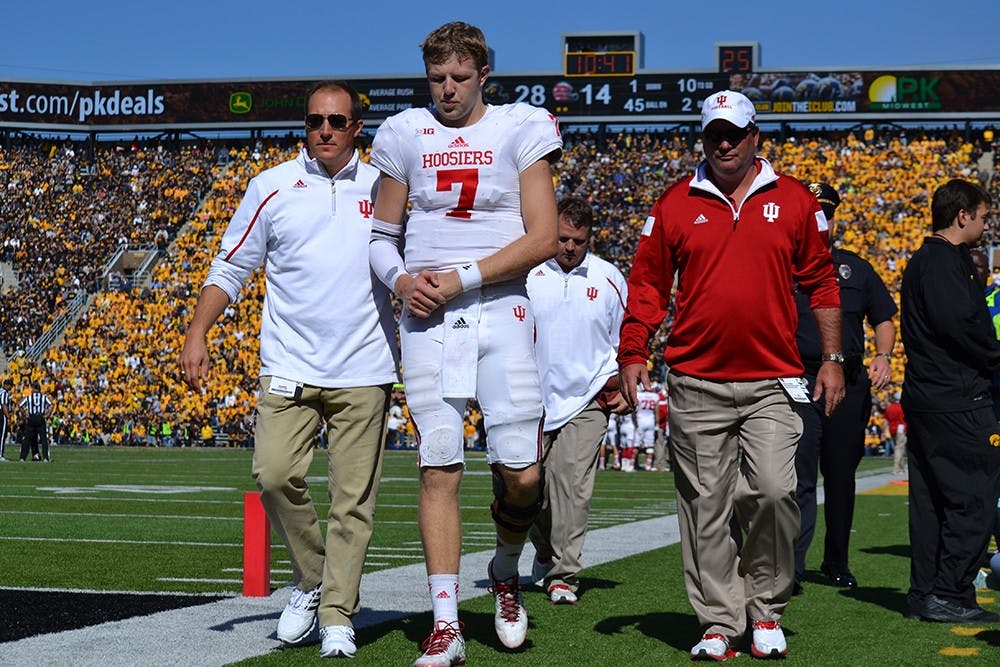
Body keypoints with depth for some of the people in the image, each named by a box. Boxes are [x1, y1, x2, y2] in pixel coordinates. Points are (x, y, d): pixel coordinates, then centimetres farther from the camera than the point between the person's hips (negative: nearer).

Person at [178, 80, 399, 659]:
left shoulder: (384, 189, 9)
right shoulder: (272, 187, 7)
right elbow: (230, 269, 10)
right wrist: (197, 335, -1)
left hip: (363, 372, 0)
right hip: (289, 367, 0)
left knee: (354, 497, -1)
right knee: (276, 476, -13)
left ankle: (337, 616, 9)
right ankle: (311, 582, 11)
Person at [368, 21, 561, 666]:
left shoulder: (520, 129, 3)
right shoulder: (405, 135, 11)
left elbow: (543, 238, -4)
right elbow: (382, 233, 18)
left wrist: (461, 278, -10)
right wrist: (402, 279, -4)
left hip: (501, 311, -1)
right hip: (428, 317, 2)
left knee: (522, 475, -7)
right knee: (439, 469, -4)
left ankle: (506, 571, 25)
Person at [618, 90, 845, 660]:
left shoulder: (795, 201, 7)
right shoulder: (676, 204, 7)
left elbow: (821, 283, 12)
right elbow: (647, 285, 10)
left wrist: (833, 358, 8)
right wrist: (633, 354, 1)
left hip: (772, 384, -1)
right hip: (696, 385, 1)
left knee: (774, 492, -11)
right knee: (706, 506, 2)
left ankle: (766, 612, 9)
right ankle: (719, 622, 12)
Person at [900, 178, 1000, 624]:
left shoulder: (924, 261, 21)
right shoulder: (944, 261, -11)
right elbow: (960, 324, -22)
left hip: (925, 398, 11)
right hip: (956, 399, -11)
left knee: (931, 498, 11)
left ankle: (924, 594, 15)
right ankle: (949, 595, -6)